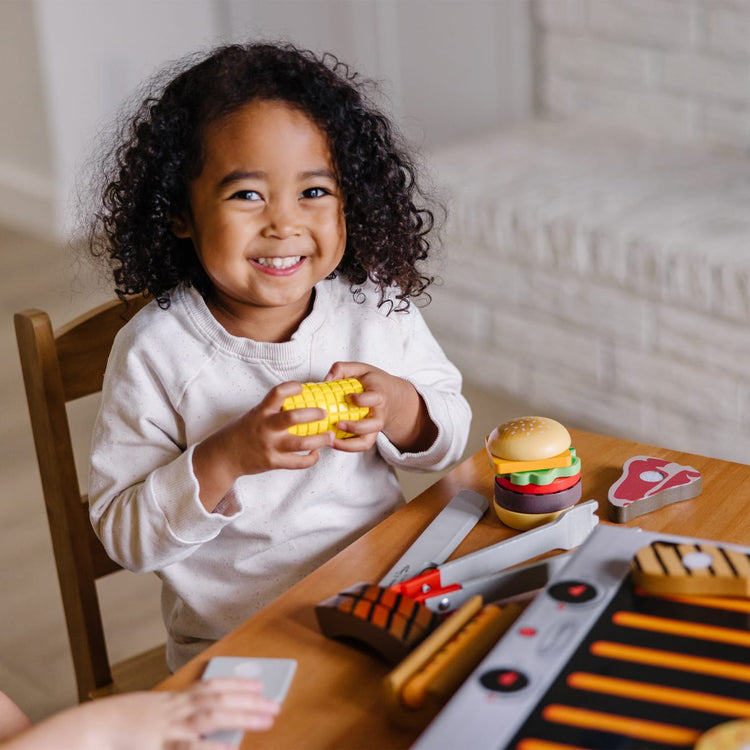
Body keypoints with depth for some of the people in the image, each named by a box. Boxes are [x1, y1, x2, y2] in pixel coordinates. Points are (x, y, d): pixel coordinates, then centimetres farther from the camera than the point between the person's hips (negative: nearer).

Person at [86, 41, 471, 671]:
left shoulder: (377, 307, -2)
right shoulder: (156, 353, -12)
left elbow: (450, 440, 10)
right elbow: (123, 537, -10)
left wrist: (401, 411, -13)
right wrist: (226, 459, -25)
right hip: (232, 643, -3)